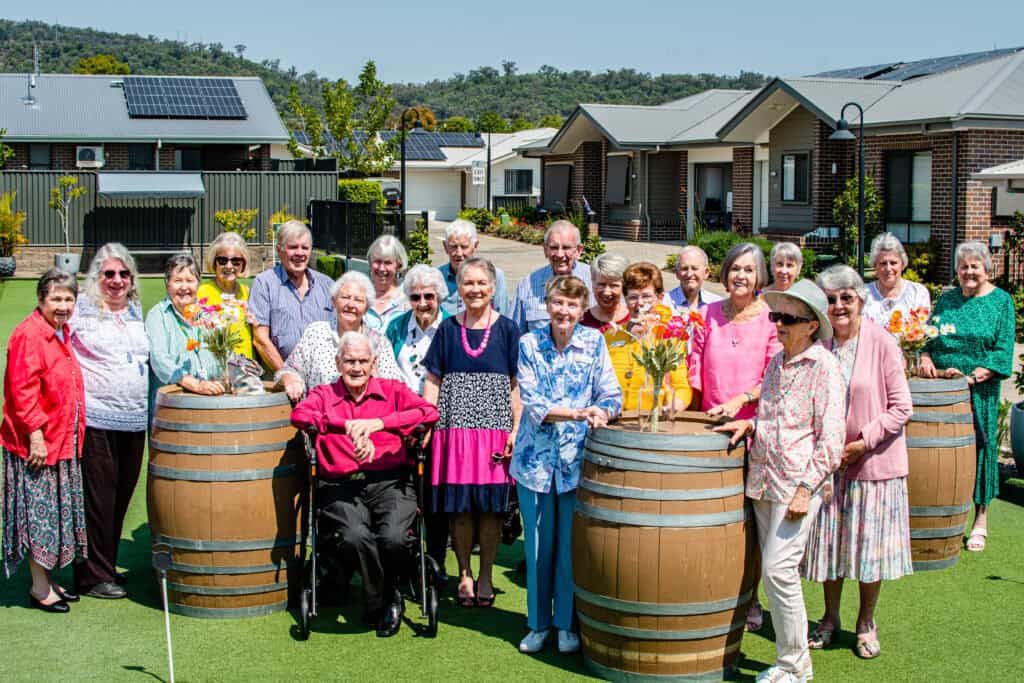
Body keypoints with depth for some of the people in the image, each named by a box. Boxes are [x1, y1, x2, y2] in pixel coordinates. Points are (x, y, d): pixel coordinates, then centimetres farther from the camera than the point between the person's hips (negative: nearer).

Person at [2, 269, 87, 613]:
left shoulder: (61, 333, 12)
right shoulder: (28, 335, -17)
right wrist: (36, 435, -23)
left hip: (62, 442, 9)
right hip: (36, 443, -9)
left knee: (54, 513, 15)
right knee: (39, 514, -1)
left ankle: (49, 580, 26)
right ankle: (39, 588, 8)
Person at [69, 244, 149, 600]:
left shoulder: (137, 313, 16)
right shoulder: (81, 310, -4)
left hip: (134, 421, 6)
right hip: (96, 420, -6)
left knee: (121, 497, 12)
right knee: (97, 499, -3)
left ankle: (107, 567, 24)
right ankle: (93, 576, 6)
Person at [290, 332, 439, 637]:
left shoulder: (392, 390, 16)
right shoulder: (323, 394, 18)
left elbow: (429, 412, -4)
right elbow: (299, 415, -6)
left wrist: (378, 423, -16)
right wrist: (349, 426, -19)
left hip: (390, 483, 0)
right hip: (341, 488, 0)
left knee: (393, 537, -29)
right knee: (356, 537, -31)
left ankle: (382, 599, 5)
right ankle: (384, 601, -2)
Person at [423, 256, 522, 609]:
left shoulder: (507, 329, 5)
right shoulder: (447, 329, 8)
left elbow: (516, 384, 2)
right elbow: (433, 381, 9)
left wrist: (516, 431, -6)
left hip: (494, 427, -1)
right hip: (455, 426, 1)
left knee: (491, 505, 1)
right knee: (459, 505, 1)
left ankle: (485, 575, 13)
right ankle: (464, 574, 15)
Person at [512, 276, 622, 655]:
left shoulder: (594, 342, -1)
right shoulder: (530, 343, -3)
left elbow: (612, 395, -2)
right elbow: (532, 403, -11)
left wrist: (601, 412, -25)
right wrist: (577, 413, -25)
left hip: (577, 459, 0)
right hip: (536, 458, 0)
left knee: (571, 546, 4)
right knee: (538, 546, 7)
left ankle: (567, 624, 18)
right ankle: (538, 623, 21)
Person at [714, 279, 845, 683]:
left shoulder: (824, 366, -10)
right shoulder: (776, 362, 12)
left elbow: (831, 437, -13)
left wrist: (806, 488, -17)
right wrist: (749, 426, 6)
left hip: (798, 484, -8)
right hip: (763, 481, 8)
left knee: (778, 570, -12)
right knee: (772, 571, 10)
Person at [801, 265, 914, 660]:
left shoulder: (881, 343, -12)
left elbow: (901, 407, -10)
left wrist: (865, 441, -15)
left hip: (873, 462, -3)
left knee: (869, 544, 8)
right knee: (829, 542, 12)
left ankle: (866, 623, 26)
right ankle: (830, 619, 30)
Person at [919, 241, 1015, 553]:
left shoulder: (1001, 301, 1)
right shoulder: (946, 299, 11)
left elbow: (1002, 350, -5)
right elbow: (928, 338, 15)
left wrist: (972, 377, -15)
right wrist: (926, 360, -7)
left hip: (980, 390, -3)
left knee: (979, 446, 2)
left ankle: (980, 521, 13)